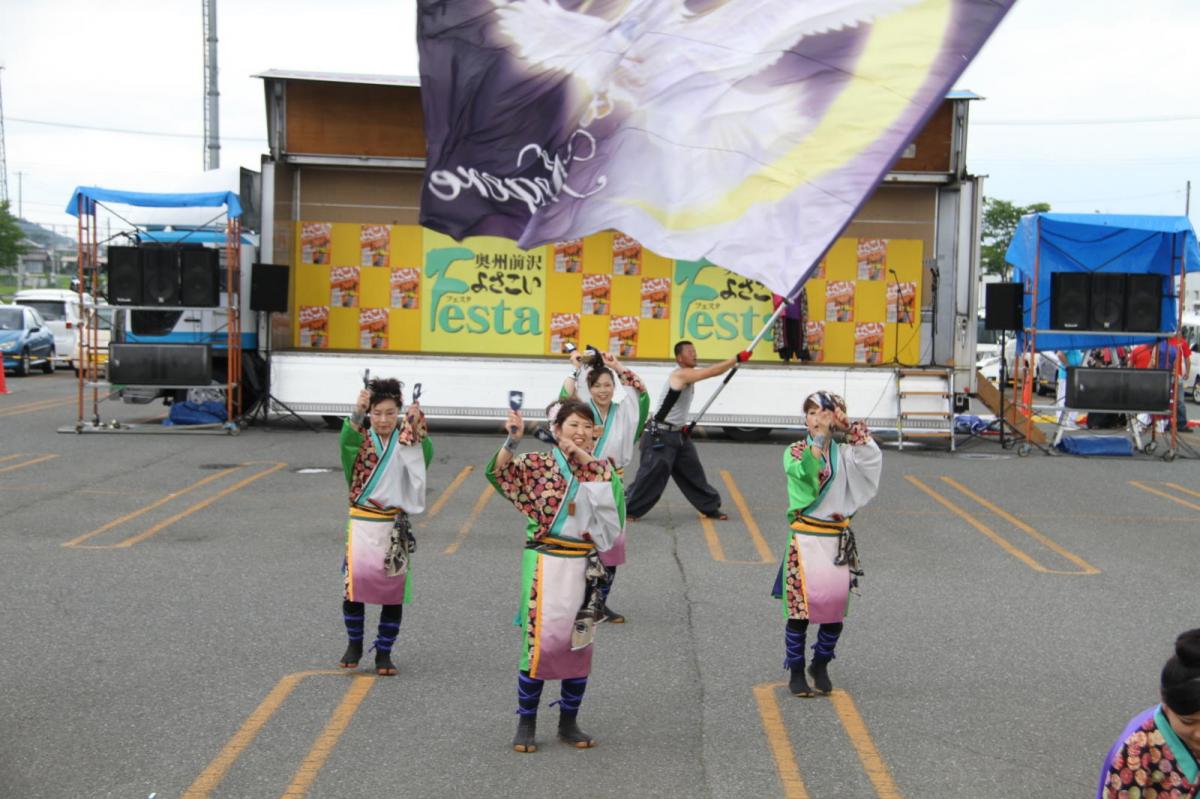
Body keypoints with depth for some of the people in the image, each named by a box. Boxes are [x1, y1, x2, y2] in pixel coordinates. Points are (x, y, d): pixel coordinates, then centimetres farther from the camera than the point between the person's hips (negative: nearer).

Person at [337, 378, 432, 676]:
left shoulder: (405, 442, 0)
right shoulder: (360, 438, -1)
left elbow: (426, 454, -21)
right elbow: (346, 440, -25)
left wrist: (416, 427, -39)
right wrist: (357, 414, -43)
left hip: (395, 527, 1)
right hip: (362, 524, 0)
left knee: (393, 591, 3)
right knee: (353, 584, -5)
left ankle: (383, 652, 18)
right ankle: (355, 644, 18)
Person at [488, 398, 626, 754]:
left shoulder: (601, 468, 8)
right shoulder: (539, 464, -4)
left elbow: (613, 507, -8)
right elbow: (499, 472, -17)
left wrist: (586, 458, -11)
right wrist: (513, 440, -34)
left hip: (584, 566, 4)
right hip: (545, 563, -4)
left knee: (579, 642, 9)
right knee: (539, 639, -3)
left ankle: (569, 722, 22)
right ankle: (526, 723, 10)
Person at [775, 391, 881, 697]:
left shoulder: (843, 452, 8)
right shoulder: (796, 452, 1)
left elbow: (872, 457, -13)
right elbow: (804, 472, -21)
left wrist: (847, 426, -18)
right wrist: (819, 439, -23)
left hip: (838, 538, 3)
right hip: (805, 536, -2)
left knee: (836, 603, 2)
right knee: (800, 603, -6)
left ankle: (821, 665, 23)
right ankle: (796, 672, 9)